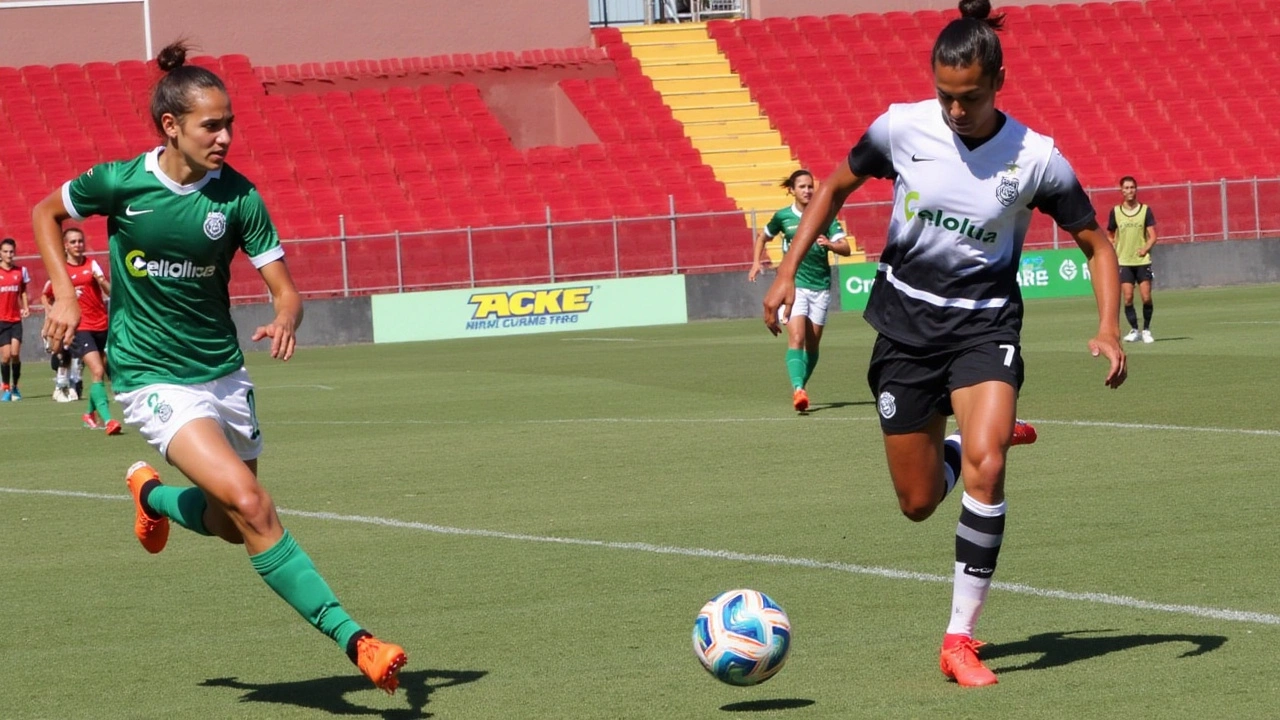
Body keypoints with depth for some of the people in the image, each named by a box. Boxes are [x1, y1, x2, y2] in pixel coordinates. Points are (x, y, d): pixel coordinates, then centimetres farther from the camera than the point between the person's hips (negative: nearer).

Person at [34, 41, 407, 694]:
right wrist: (63, 295, -4)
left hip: (223, 371, 4)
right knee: (251, 506, -21)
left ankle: (150, 492, 46)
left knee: (233, 524, 14)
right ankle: (351, 639, -20)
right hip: (152, 377, -4)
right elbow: (45, 213, 8)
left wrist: (285, 320, -29)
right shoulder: (119, 182, -11)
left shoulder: (238, 197, -8)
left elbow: (284, 288, -6)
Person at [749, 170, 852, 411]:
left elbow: (846, 248, -7)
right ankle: (798, 390, -30)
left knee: (812, 344, 7)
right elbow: (762, 237, 21)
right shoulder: (783, 216, 2)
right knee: (796, 338, -18)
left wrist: (829, 244, -27)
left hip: (820, 287, 2)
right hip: (793, 284, -2)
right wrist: (756, 262, 8)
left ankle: (801, 388, 24)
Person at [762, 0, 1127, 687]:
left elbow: (1096, 244, -2)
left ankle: (961, 638, -16)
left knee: (984, 468, -27)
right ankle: (993, 435, 41)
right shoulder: (901, 127, -10)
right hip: (905, 323, 2)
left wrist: (1109, 328, -16)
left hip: (985, 326, -2)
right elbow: (835, 185, 9)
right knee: (919, 503, 6)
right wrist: (788, 272, 3)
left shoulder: (1036, 158, -13)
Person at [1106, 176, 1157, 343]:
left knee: (1146, 297, -6)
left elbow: (1152, 236, 0)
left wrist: (1146, 248, -18)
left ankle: (1146, 330, 9)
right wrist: (1113, 251, -1)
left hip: (1142, 261, -1)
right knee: (1128, 298, -6)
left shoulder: (1145, 210, 1)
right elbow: (1110, 235, 15)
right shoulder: (1115, 212, 5)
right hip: (1123, 262, 1)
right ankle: (1134, 330, 7)